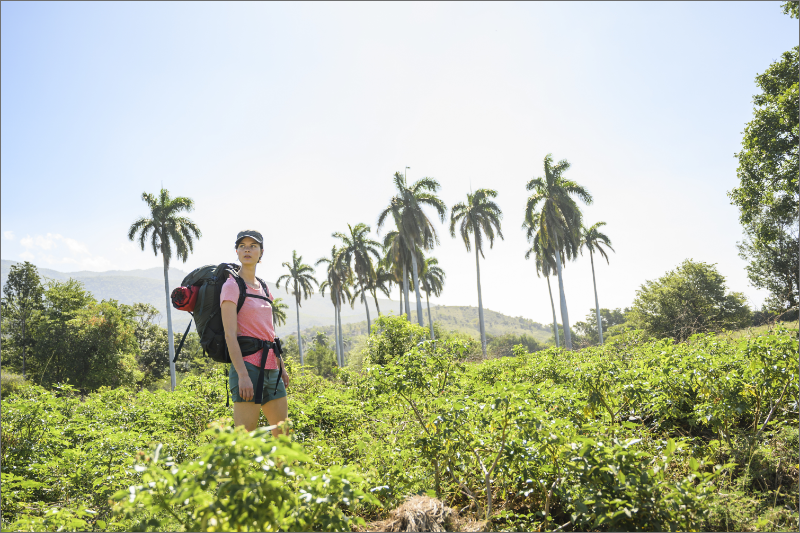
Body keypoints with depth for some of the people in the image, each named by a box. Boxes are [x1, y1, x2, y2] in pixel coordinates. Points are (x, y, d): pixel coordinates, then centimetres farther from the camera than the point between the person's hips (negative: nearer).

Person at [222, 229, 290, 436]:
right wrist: (242, 375, -21)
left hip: (271, 369, 8)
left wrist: (281, 367, 17)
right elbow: (230, 334, -14)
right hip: (248, 366, -8)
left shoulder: (262, 288, 16)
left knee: (282, 435, 13)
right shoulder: (232, 286, -5)